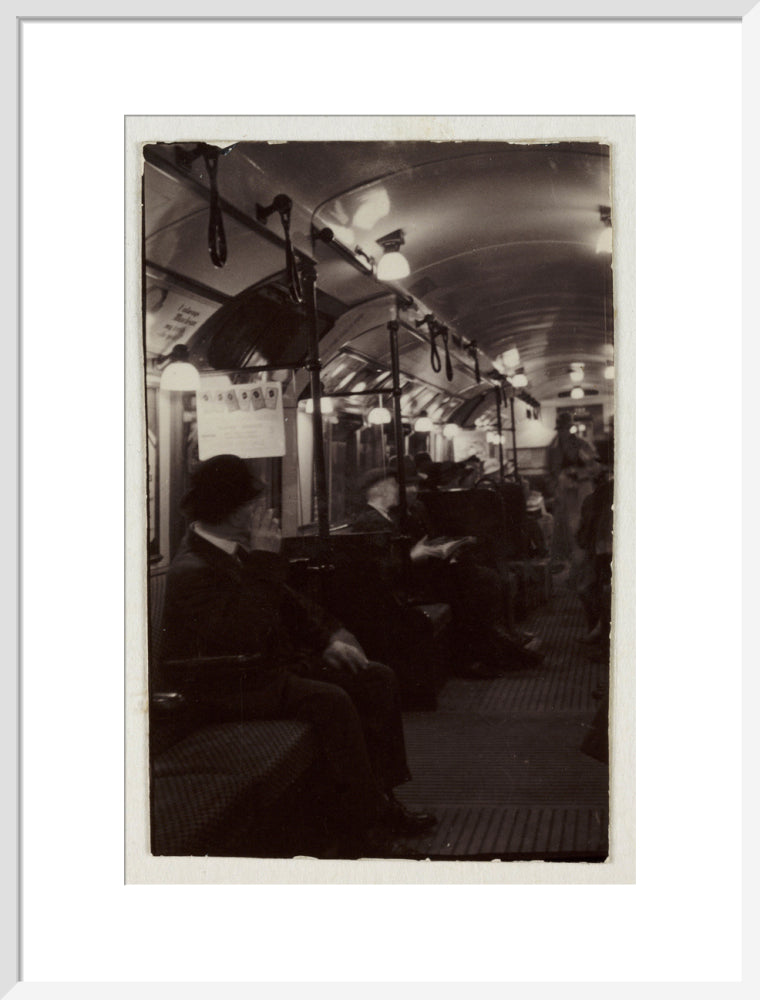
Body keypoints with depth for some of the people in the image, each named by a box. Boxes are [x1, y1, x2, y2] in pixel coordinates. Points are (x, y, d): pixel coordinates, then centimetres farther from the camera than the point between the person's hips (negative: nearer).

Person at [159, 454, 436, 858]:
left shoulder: (236, 550, 6)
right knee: (331, 700, -30)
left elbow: (288, 602, 17)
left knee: (377, 678, 1)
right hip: (231, 689, -10)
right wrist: (265, 561, -30)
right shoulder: (191, 571, -23)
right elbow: (244, 635, -34)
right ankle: (362, 832, -18)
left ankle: (381, 798, 7)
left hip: (274, 664, 10)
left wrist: (330, 637, 3)